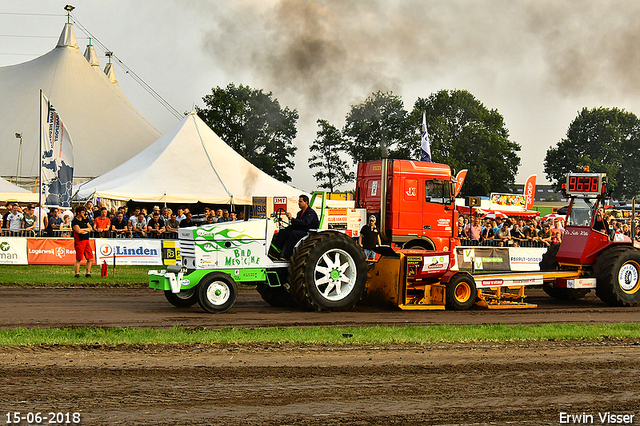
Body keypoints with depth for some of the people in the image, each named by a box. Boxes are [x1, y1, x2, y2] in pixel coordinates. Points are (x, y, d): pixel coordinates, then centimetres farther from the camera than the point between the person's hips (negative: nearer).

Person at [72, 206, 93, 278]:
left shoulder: (85, 220, 16)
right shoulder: (75, 221, -7)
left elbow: (90, 228, 11)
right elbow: (78, 231, -18)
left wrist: (83, 229, -7)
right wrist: (86, 231, -1)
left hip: (86, 241, 7)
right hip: (79, 241, -7)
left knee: (90, 259, 5)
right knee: (78, 260, -7)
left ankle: (88, 273, 13)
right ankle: (77, 274, -1)